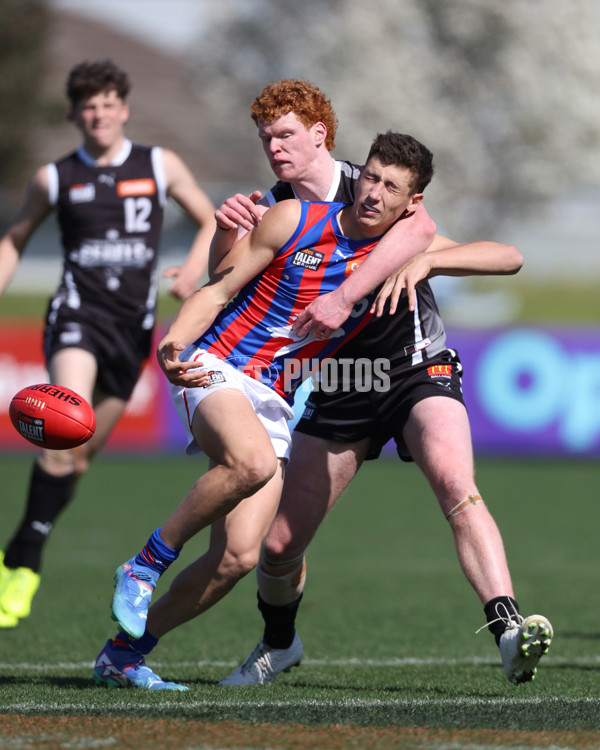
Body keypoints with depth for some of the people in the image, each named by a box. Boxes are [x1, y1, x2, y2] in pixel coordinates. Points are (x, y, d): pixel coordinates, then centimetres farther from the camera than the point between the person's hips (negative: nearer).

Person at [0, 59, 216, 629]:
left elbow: (211, 221, 15)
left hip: (133, 324, 2)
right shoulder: (54, 178, 5)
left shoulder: (160, 166, 6)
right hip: (78, 312, -2)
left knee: (82, 453, 6)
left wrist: (196, 267, -4)